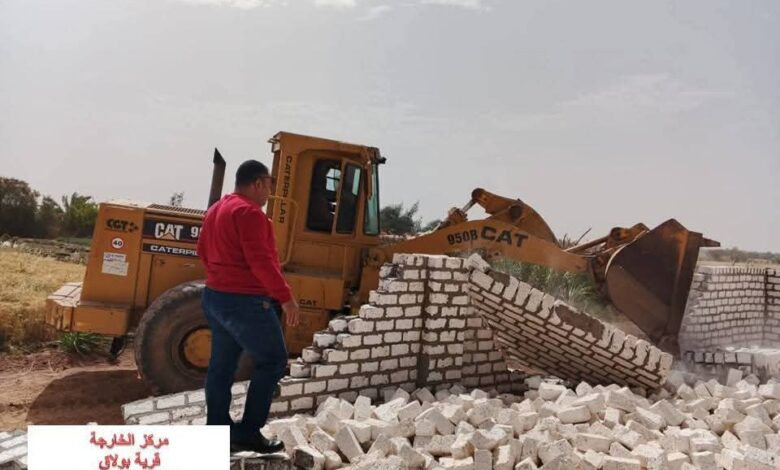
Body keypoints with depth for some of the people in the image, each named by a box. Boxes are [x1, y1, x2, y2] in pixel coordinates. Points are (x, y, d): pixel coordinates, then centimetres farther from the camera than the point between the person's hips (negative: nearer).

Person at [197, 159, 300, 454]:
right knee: (272, 362, -1)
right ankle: (248, 433, 1)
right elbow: (260, 261, -23)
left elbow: (203, 251, 21)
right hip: (245, 301, -10)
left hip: (216, 297, 10)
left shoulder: (216, 210, 15)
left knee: (222, 366, 12)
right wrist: (285, 296, -20)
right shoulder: (248, 212, -16)